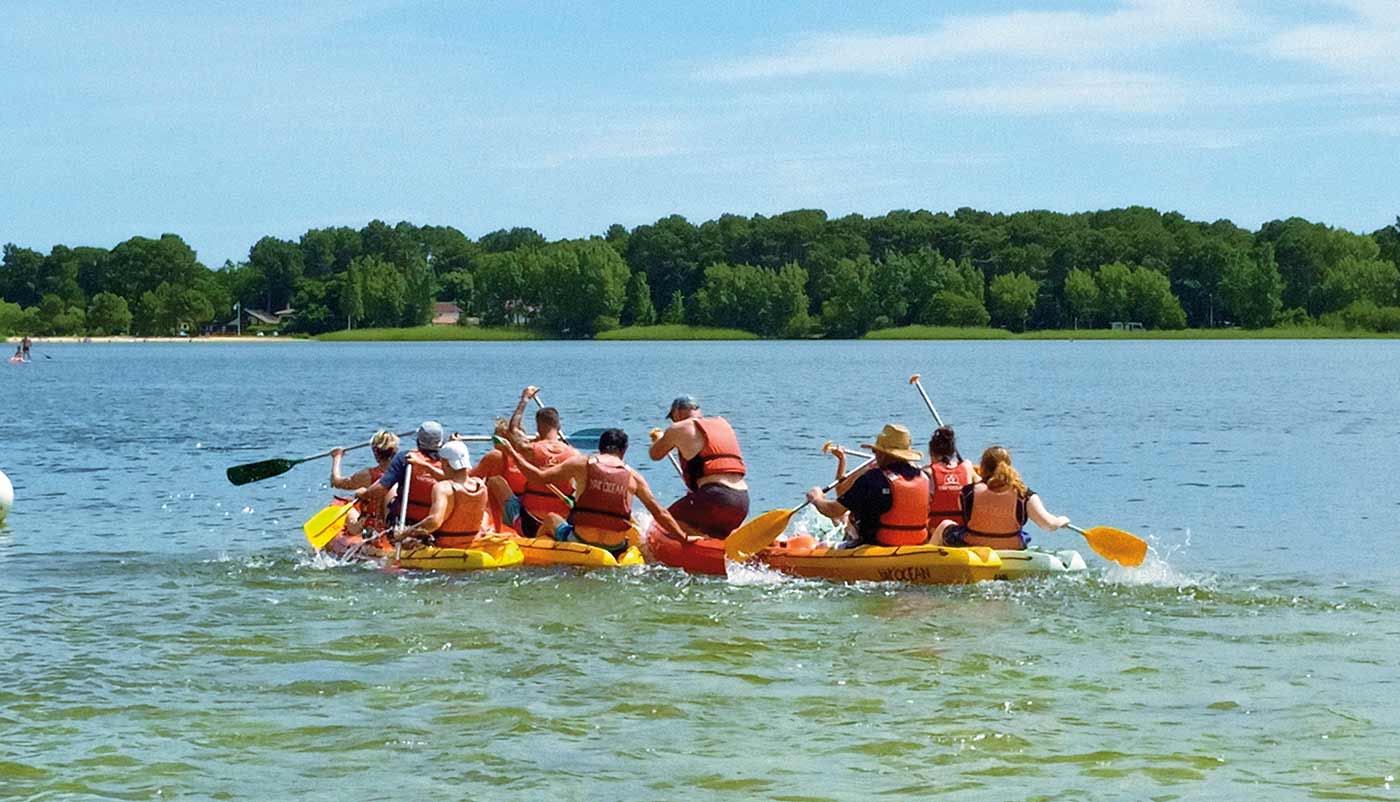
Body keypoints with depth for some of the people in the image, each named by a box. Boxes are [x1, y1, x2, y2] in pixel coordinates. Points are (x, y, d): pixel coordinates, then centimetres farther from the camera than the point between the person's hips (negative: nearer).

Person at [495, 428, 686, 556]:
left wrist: (511, 452, 12)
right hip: (615, 548, 1)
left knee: (551, 519, 30)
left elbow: (539, 477, 1)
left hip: (581, 542, -1)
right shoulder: (633, 476, 4)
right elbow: (659, 512, 3)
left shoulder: (582, 463, 1)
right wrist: (684, 538, 11)